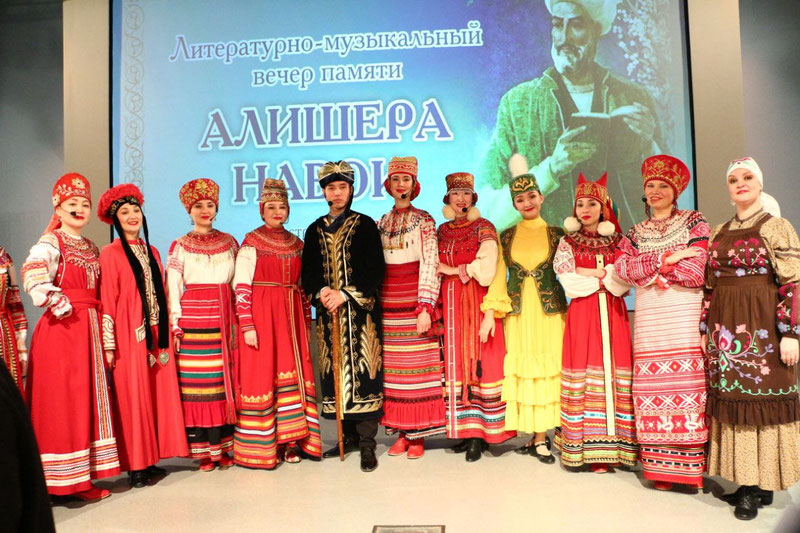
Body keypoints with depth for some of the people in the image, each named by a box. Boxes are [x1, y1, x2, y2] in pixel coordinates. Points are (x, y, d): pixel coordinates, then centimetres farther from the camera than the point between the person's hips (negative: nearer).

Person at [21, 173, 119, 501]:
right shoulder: (51, 242, -5)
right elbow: (32, 275, -24)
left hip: (89, 329, 7)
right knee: (63, 402, -3)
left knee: (87, 398, 10)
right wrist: (58, 304, -20)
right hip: (62, 328, -7)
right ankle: (65, 479, 6)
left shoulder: (91, 249, 17)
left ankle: (84, 475, 20)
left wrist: (102, 330, 12)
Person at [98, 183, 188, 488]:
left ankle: (150, 459, 18)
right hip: (129, 334, -6)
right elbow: (107, 301, -8)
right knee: (132, 397, -2)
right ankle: (136, 466, 8)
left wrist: (167, 332, 12)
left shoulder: (151, 252, 15)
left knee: (158, 394, 7)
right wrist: (108, 345, -12)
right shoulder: (110, 253, -3)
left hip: (155, 333, 6)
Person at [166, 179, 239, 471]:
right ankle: (203, 451, 8)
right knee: (196, 385, -3)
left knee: (224, 382, 3)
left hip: (225, 320, 2)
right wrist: (174, 326, -6)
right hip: (193, 320, -2)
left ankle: (223, 447, 13)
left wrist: (239, 319, 7)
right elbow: (172, 288, 1)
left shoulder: (229, 242, 12)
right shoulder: (180, 246, 5)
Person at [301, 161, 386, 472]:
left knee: (362, 372, -5)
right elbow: (308, 272, 10)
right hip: (328, 312, 4)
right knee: (335, 372, 6)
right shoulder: (315, 230, 12)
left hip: (360, 311, -4)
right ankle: (350, 436, 21)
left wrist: (345, 294, -16)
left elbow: (376, 271, -6)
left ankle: (367, 445, 2)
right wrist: (321, 292, -11)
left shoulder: (365, 225, 2)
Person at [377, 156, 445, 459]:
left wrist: (425, 307, -14)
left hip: (414, 301, -4)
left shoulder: (424, 221, 1)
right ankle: (401, 432, 15)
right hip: (388, 303, 4)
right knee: (392, 368, 4)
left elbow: (430, 266, -6)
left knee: (418, 367, -2)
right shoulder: (382, 224, 14)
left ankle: (418, 435, 8)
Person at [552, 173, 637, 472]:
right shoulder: (567, 244, 8)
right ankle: (590, 448, -1)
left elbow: (624, 283, -2)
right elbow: (571, 285, -5)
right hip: (582, 315, -1)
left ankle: (615, 443, 4)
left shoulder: (618, 242, 11)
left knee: (614, 367, -3)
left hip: (613, 315, 2)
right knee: (585, 371, -6)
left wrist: (593, 273, -7)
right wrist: (607, 278, -3)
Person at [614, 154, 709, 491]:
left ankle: (691, 465, 1)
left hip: (685, 315, -3)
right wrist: (668, 258, -7)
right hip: (649, 318, 3)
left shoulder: (694, 223, 7)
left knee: (686, 382, -8)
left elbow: (694, 272, -6)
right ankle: (661, 466, 7)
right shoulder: (635, 233, 18)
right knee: (653, 386, -1)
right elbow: (622, 267, -1)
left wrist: (647, 268, 0)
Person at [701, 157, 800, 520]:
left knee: (762, 400, 0)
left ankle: (761, 485, 13)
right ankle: (745, 480, 20)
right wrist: (705, 329, 10)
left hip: (762, 327, -5)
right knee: (731, 401, 8)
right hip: (725, 330, 5)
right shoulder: (718, 233, 12)